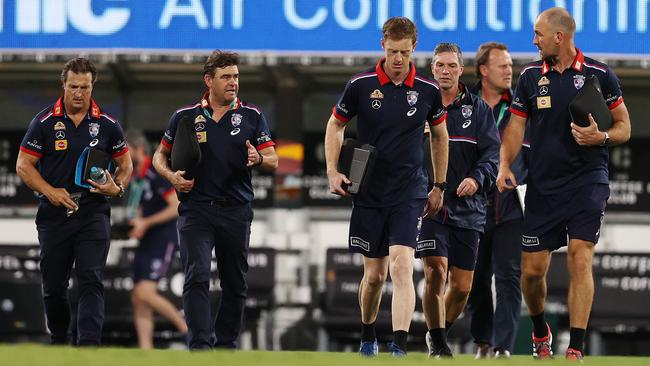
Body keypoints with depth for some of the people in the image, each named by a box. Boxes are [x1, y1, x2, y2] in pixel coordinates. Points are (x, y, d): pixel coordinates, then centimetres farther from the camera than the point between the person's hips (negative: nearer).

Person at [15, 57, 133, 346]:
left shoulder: (106, 125, 3)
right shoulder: (44, 122, -1)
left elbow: (125, 164, 14)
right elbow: (24, 165, 0)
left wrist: (117, 187, -7)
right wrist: (51, 192, -13)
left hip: (94, 212, 0)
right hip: (54, 214, 1)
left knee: (91, 281, -14)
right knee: (53, 286, 9)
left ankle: (88, 345, -22)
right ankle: (59, 341, 29)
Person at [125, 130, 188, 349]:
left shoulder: (157, 173, -13)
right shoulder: (135, 176, 15)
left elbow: (177, 207, -18)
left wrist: (145, 223, -18)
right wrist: (135, 226, 8)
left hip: (164, 240, -9)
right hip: (146, 242, 9)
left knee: (145, 292, -20)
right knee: (138, 298, 3)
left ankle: (187, 328, -6)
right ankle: (146, 352, 3)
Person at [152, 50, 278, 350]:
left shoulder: (251, 116, 7)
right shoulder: (185, 117, 5)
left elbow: (273, 161, 4)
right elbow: (160, 156, 14)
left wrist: (259, 158, -19)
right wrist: (171, 176, -7)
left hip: (236, 210, 2)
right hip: (196, 210, -2)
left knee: (235, 285, 7)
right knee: (196, 278, -15)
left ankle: (226, 344, 20)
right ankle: (200, 346, -19)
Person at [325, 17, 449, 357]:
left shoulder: (428, 90, -2)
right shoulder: (361, 85, -5)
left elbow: (439, 135, 14)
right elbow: (335, 125, 10)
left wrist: (439, 187, 16)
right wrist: (333, 172, -1)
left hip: (408, 194, -1)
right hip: (369, 194, 1)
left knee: (401, 267, -17)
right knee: (374, 274, 8)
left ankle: (399, 345, -22)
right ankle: (368, 337, 32)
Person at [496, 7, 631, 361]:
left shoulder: (599, 74, -2)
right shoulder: (530, 75, 6)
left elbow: (623, 126, 3)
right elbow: (516, 126, 10)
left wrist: (601, 136, -18)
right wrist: (505, 166, -5)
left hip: (587, 181, -3)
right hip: (542, 184, 3)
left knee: (580, 260, -14)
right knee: (532, 269, 2)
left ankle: (575, 349, -13)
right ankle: (540, 332, 30)